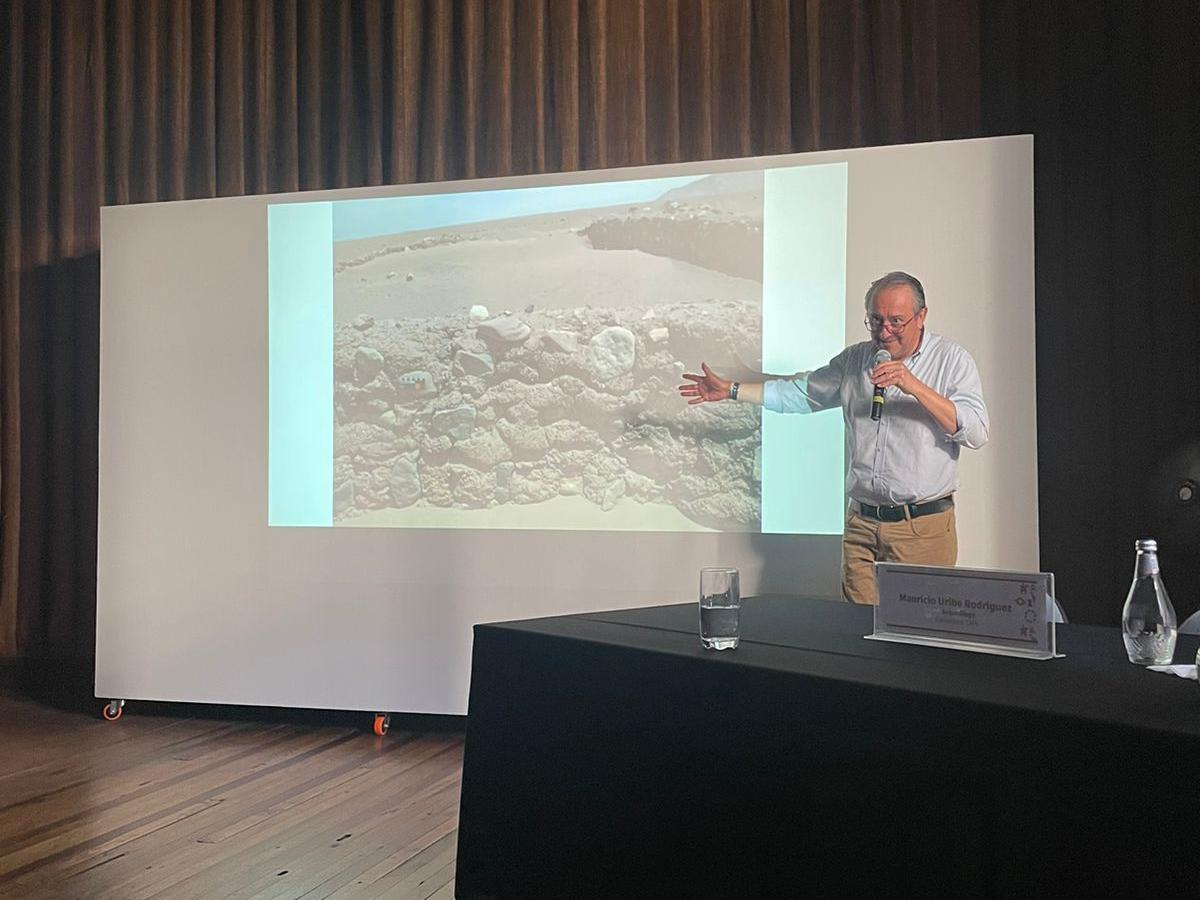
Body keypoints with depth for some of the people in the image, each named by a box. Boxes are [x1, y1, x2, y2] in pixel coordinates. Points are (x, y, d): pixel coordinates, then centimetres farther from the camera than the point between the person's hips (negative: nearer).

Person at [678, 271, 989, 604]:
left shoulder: (953, 360, -2)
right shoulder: (855, 359, 12)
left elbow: (976, 433, -12)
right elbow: (800, 393, 21)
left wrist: (915, 387, -22)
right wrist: (730, 389, 18)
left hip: (923, 530, -4)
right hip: (861, 525, 4)